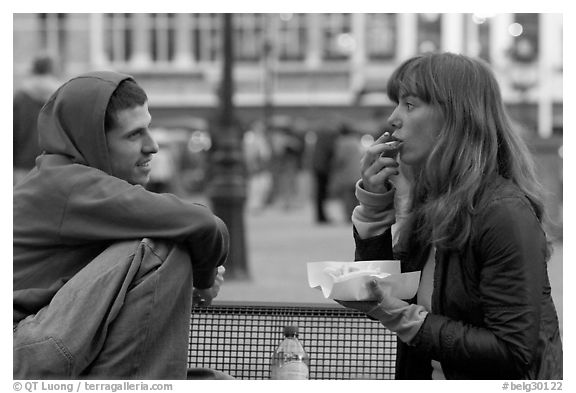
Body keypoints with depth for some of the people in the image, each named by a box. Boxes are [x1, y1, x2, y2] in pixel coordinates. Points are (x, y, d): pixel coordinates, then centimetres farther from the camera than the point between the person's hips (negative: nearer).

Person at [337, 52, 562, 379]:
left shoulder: (506, 214, -15)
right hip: (429, 378, 6)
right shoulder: (433, 203, 8)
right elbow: (379, 300, 13)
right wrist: (374, 202, 3)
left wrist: (403, 317, -20)